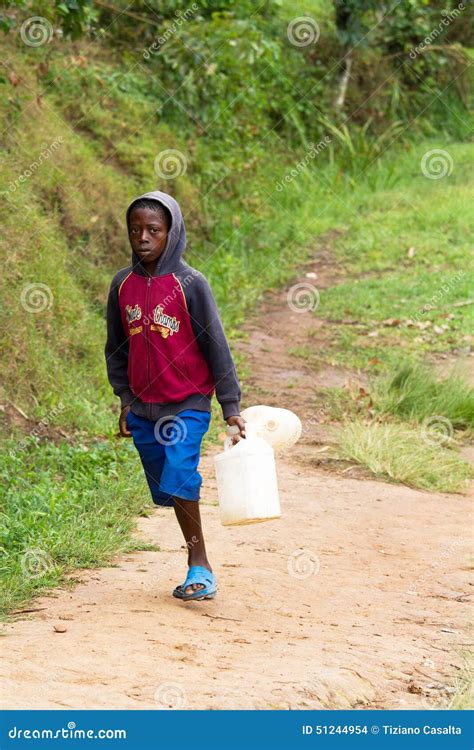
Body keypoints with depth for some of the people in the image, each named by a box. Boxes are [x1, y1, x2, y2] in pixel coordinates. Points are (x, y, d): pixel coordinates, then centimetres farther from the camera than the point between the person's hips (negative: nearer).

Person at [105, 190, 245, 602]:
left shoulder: (190, 284, -8)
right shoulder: (122, 284, 5)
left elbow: (216, 346, -5)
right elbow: (116, 348, 16)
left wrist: (231, 407, -5)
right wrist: (125, 400, 14)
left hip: (188, 405, -5)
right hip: (143, 409, 5)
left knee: (179, 479, -18)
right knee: (166, 490, 7)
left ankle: (200, 566, -9)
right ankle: (198, 566, 18)